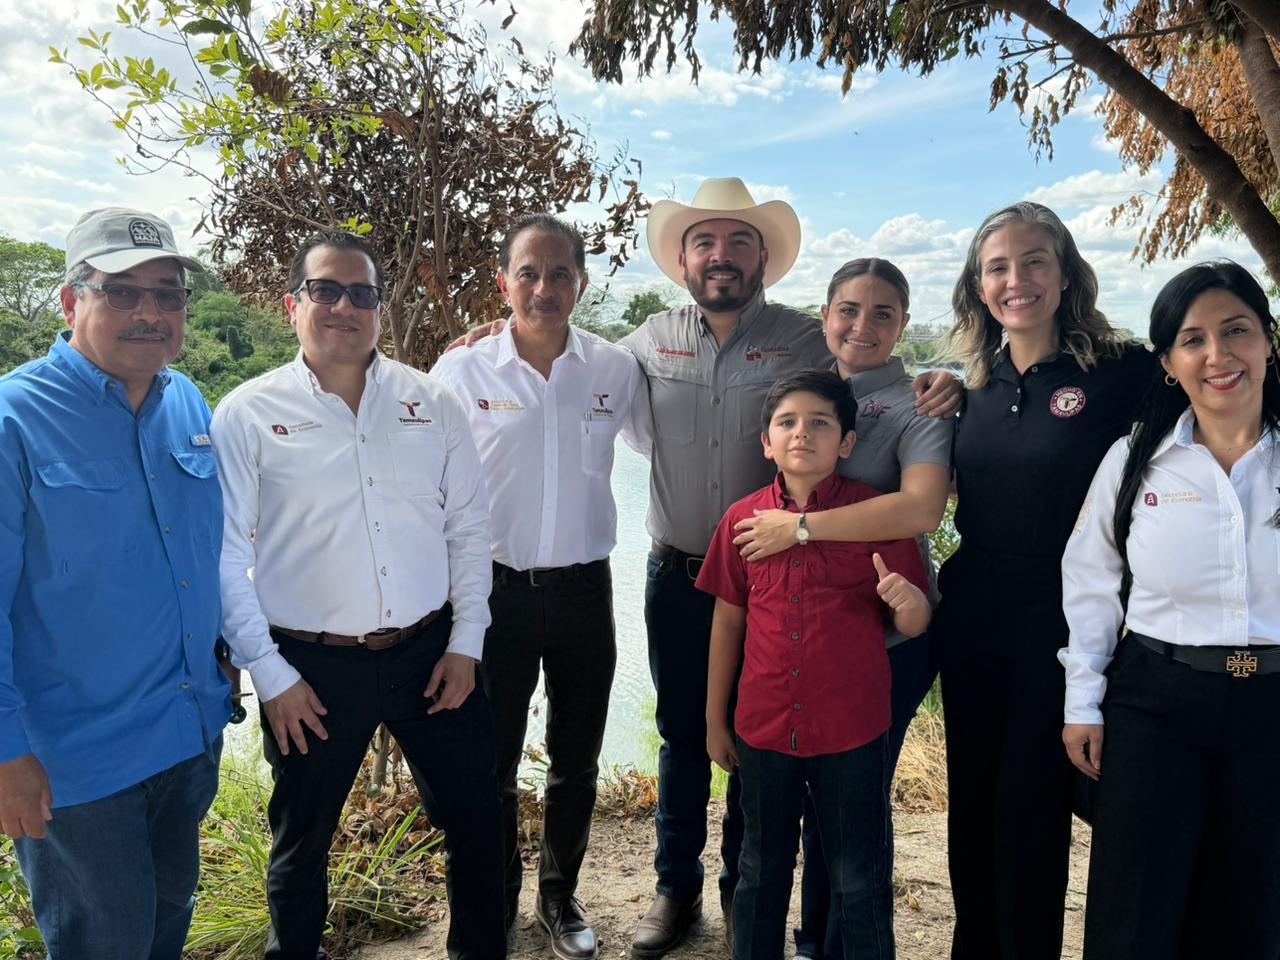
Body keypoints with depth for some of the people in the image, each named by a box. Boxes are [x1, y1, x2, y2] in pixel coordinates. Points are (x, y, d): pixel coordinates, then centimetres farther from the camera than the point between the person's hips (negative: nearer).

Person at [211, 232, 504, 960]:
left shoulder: (434, 404, 2)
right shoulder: (248, 415, -5)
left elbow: (470, 527, 4)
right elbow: (226, 557, -5)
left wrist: (466, 644, 0)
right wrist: (271, 675, -6)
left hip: (431, 651, 2)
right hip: (312, 668, -1)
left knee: (477, 820, 13)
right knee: (302, 844, 17)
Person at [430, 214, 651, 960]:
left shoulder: (616, 370, -4)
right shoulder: (462, 372, -7)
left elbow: (666, 448, 13)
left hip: (583, 589, 2)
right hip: (497, 589, -1)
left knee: (577, 763, 16)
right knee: (492, 763, 11)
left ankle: (560, 895, 40)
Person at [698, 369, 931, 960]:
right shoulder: (743, 518, -1)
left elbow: (914, 625, -3)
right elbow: (728, 622, 6)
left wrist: (907, 603, -28)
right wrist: (715, 720, 10)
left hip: (852, 732, -2)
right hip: (764, 729, 2)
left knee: (860, 881, 12)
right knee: (761, 872, 19)